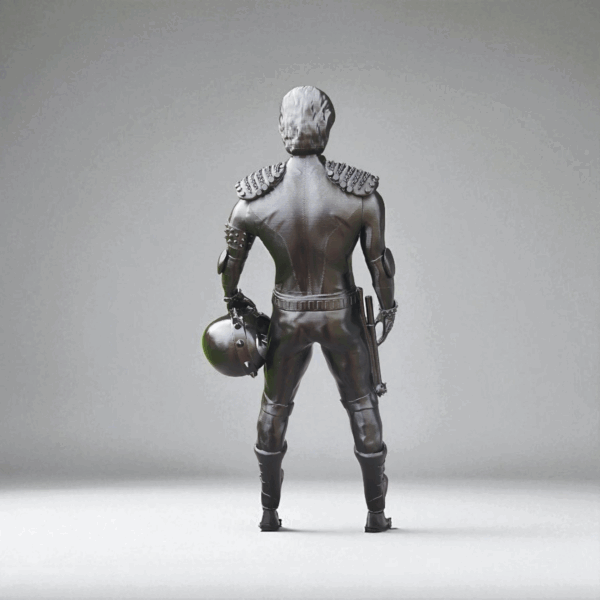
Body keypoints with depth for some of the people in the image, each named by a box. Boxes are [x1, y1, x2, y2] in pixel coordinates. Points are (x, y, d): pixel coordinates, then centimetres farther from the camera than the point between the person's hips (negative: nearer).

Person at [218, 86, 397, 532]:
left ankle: (270, 512, 29)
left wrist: (232, 300, 18)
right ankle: (376, 512, 24)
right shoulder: (361, 194, -19)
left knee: (275, 407, 21)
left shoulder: (253, 200, -14)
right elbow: (379, 261, -13)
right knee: (362, 405, 17)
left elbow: (230, 264, -3)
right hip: (341, 318, -1)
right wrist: (388, 307, 6)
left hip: (288, 319, 1)